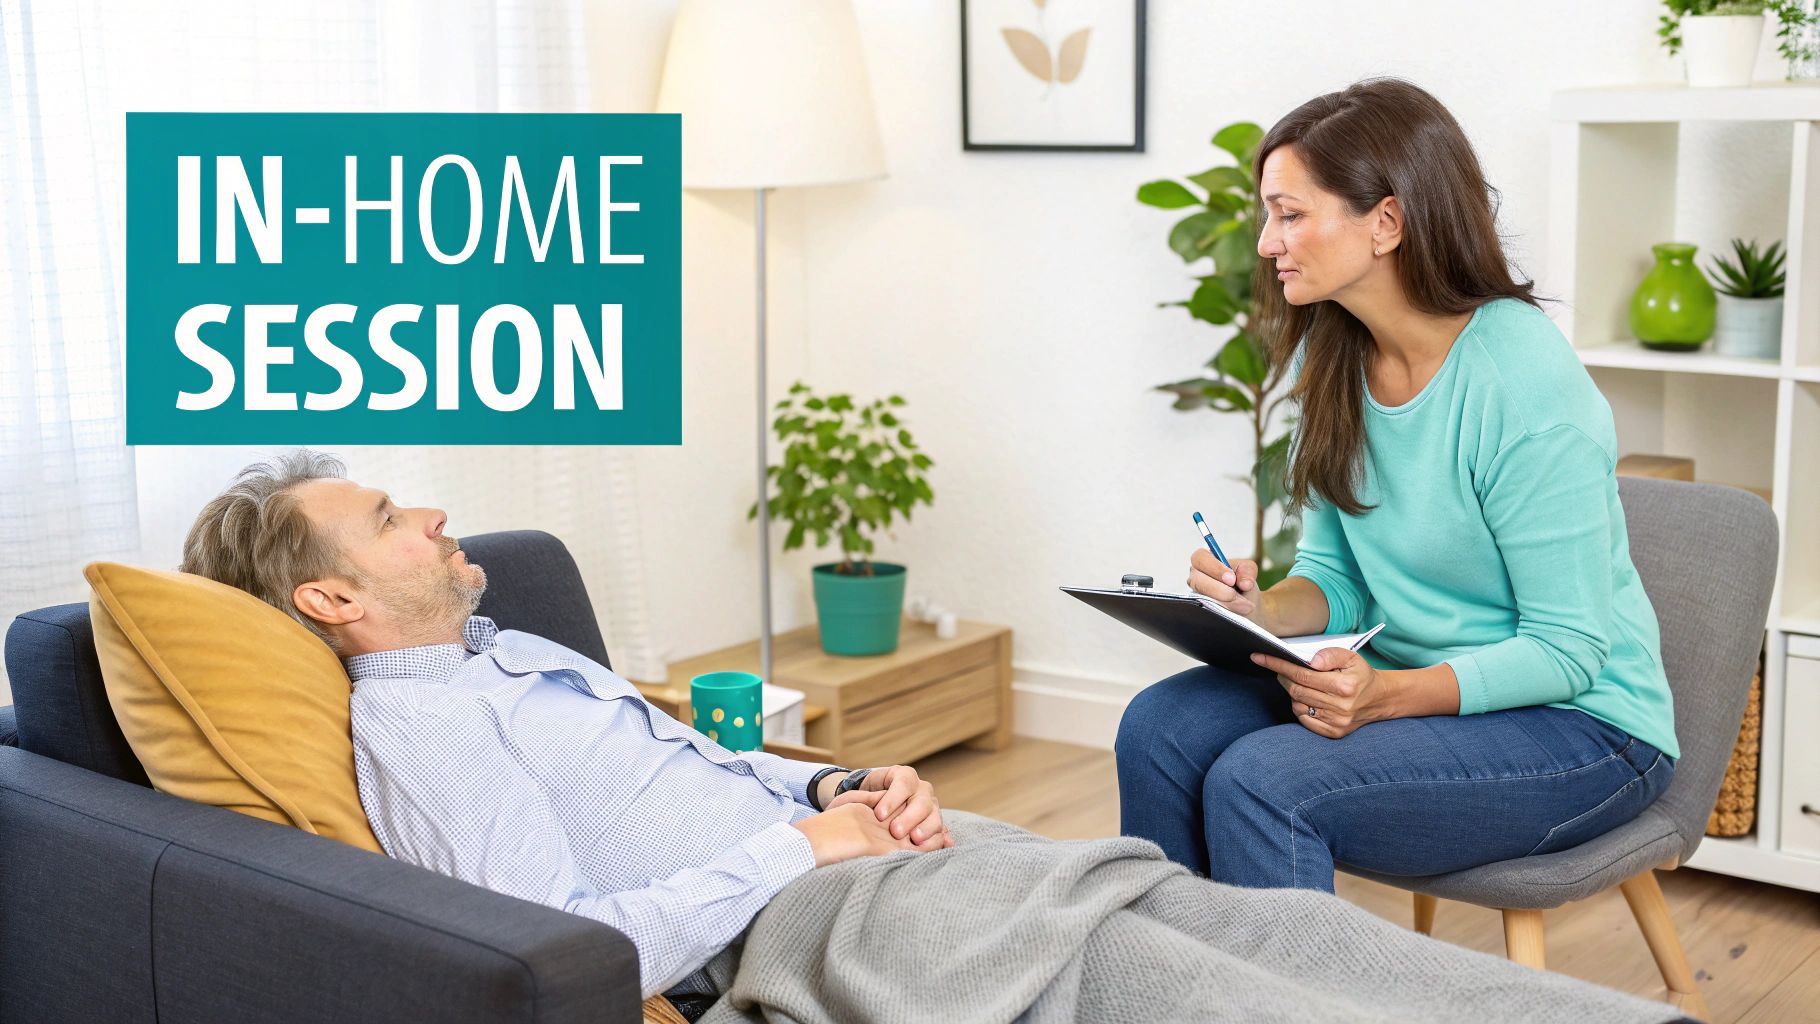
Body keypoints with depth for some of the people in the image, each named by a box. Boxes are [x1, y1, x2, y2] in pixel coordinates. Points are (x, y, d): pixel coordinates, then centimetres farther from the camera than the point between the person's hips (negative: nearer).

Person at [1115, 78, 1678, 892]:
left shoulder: (1523, 381, -22)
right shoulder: (1329, 360, 2)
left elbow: (1568, 648, -19)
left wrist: (1391, 695, -33)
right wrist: (1263, 611, -14)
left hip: (1576, 724, -7)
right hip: (1401, 686, 7)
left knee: (1259, 782, -28)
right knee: (1161, 728, -16)